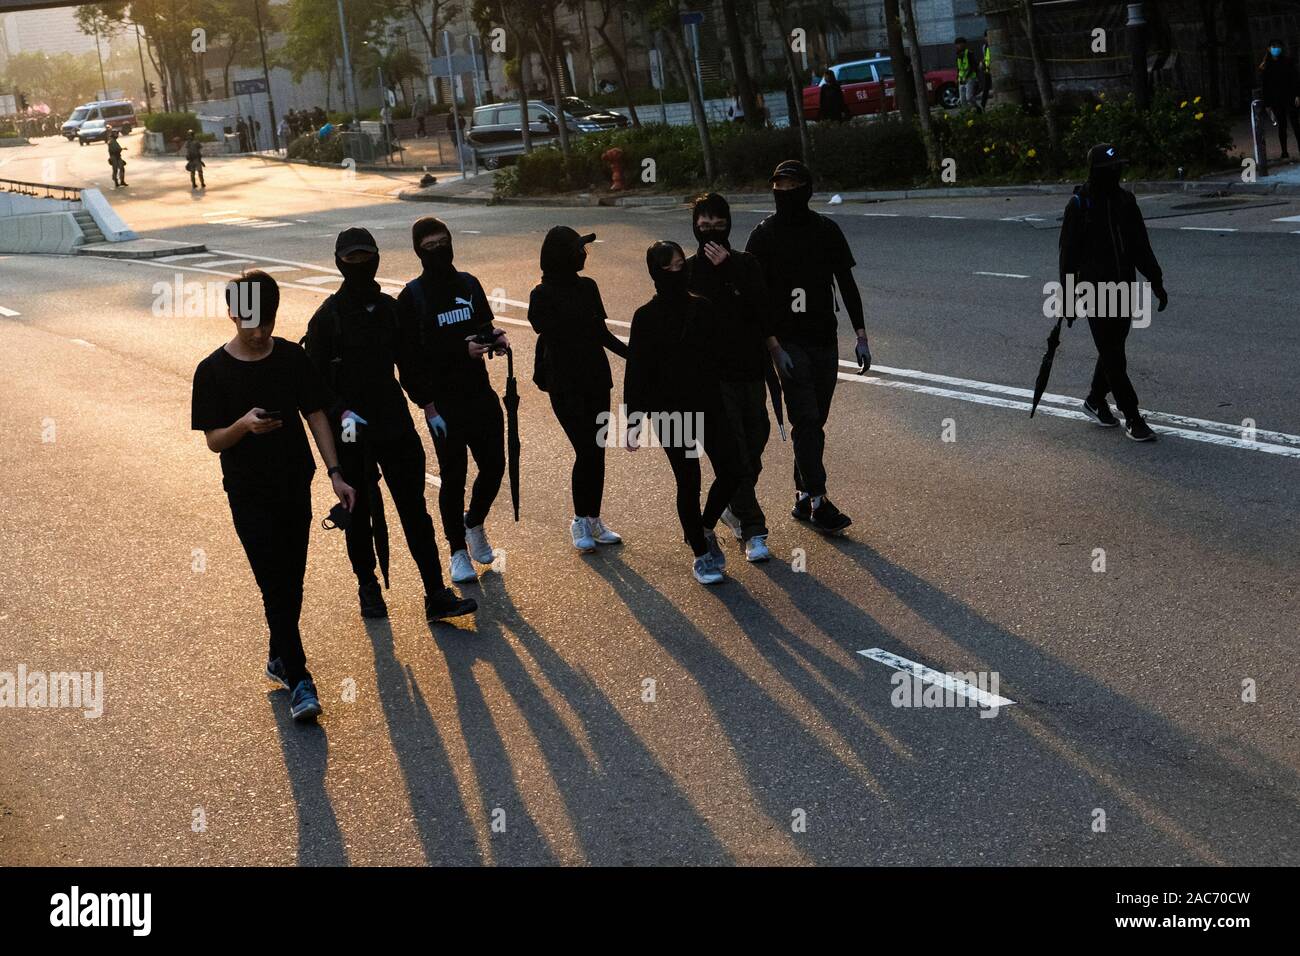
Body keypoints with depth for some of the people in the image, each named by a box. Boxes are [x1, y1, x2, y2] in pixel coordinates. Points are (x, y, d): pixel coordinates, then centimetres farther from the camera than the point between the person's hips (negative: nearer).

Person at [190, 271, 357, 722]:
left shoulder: (292, 357, 0)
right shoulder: (213, 371, -9)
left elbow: (315, 415, 5)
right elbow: (213, 440, -8)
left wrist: (335, 473, -2)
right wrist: (244, 424, -29)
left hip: (296, 486, 4)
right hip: (249, 494, -3)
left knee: (292, 583, 12)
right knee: (275, 586, -7)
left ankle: (279, 658, 31)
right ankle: (298, 679, -4)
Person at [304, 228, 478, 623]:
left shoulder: (389, 307, 7)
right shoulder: (328, 316, -7)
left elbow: (409, 363, 17)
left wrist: (428, 404, 12)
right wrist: (341, 413, -22)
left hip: (395, 425, 3)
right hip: (351, 431, -3)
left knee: (414, 510, 2)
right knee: (358, 513, 10)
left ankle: (436, 596, 3)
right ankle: (368, 588, 27)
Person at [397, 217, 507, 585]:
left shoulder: (469, 284, 9)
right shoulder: (412, 295, -7)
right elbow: (412, 355, -11)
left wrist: (495, 338, -5)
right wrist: (462, 350, -21)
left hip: (480, 393, 5)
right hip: (444, 401, -5)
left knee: (494, 465, 7)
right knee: (453, 475, 1)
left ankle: (474, 523, 35)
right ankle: (458, 551, 16)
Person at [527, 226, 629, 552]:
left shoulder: (588, 287, 8)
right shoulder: (543, 295, -9)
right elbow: (549, 338, -12)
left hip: (596, 381, 6)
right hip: (565, 385, -6)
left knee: (597, 451, 7)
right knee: (586, 451, -9)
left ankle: (593, 519, 19)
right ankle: (580, 521, 7)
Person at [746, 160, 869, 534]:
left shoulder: (827, 230, 6)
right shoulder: (764, 235, -4)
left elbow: (847, 284, 10)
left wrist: (861, 336, 4)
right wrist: (774, 347, -13)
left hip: (824, 340, 4)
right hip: (788, 342, -4)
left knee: (815, 422, 9)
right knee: (806, 420, -11)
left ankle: (803, 496, 18)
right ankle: (817, 501, -9)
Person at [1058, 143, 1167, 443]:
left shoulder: (1125, 200, 7)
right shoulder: (1079, 205, -9)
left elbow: (1141, 247, 14)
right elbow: (1069, 253, -7)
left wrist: (1156, 282, 10)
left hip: (1124, 287, 6)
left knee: (1114, 349, 13)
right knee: (1112, 353, -6)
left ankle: (1095, 400, 34)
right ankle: (1132, 417, -3)